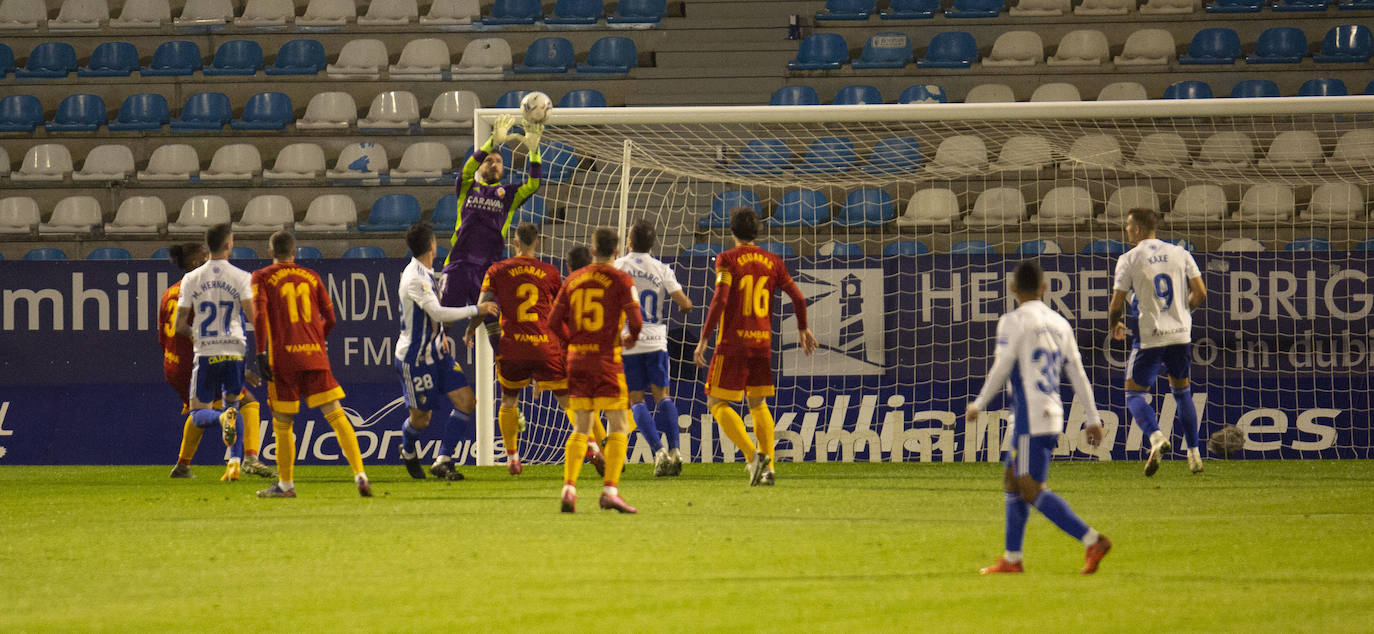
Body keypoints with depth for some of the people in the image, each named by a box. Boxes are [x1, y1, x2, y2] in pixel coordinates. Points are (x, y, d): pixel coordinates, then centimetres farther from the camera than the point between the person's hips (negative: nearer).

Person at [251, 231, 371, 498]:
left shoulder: (262, 277, 5)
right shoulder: (311, 276, 15)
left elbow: (259, 314, -9)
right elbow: (330, 318, 16)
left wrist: (261, 353, -10)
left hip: (283, 358, -2)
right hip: (315, 357, 2)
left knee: (282, 424, 10)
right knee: (337, 416, -4)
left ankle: (286, 484, 15)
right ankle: (360, 474, -17)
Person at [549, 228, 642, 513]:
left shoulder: (574, 279, 9)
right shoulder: (621, 279, -5)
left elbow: (555, 320, 9)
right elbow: (635, 319, -11)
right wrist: (630, 338, 10)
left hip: (577, 358, 4)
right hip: (607, 358, -4)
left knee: (580, 428, 10)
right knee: (619, 426, 0)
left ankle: (568, 487, -4)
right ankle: (610, 490, -12)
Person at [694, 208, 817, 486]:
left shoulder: (727, 259, -7)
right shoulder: (772, 262, 8)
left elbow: (720, 299, -18)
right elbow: (798, 298, 8)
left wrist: (704, 339, -14)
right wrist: (803, 329, 25)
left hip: (733, 341, -5)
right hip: (762, 341, 5)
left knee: (717, 404, 2)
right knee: (758, 404, 18)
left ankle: (753, 454, -18)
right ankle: (767, 468, 7)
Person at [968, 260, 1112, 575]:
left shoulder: (1014, 322, -8)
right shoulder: (1059, 324, 13)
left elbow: (1000, 371, -11)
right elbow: (1078, 374, 13)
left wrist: (978, 405, 3)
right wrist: (1093, 419, 15)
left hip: (1030, 417, -8)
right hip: (1053, 415, 8)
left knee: (1031, 489, -10)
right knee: (1012, 480, 17)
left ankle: (1092, 540, -21)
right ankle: (1012, 558, 19)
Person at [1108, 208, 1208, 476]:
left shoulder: (1129, 259, -6)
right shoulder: (1179, 254, 4)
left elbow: (1117, 304, -7)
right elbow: (1200, 294, 4)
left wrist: (1115, 326, 14)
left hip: (1149, 336, -4)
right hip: (1180, 333, 4)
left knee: (1135, 394, 4)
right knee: (1182, 391, 20)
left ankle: (1156, 437, -23)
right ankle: (1194, 454, 18)